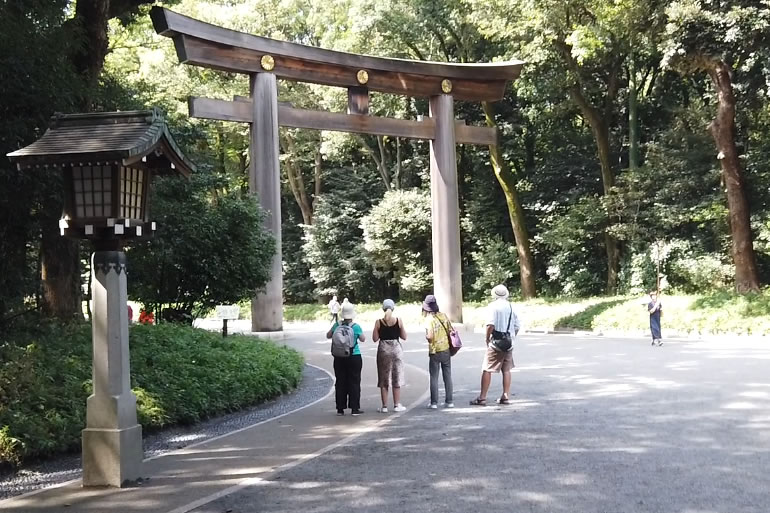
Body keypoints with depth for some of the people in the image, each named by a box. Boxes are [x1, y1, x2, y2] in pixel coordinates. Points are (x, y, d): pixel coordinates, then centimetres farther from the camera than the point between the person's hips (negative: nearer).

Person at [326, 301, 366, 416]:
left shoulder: (337, 325, -4)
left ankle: (340, 408, 12)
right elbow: (363, 339, 3)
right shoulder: (356, 327, -11)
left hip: (339, 358, 3)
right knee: (354, 382, 4)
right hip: (354, 357, -3)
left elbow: (328, 336, 11)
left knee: (340, 382, 9)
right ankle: (354, 408, 4)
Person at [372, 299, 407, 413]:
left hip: (383, 350, 0)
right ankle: (397, 405, 11)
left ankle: (384, 406, 6)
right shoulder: (399, 321, -6)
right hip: (396, 349, 0)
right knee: (397, 377, 10)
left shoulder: (379, 322, -7)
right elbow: (404, 337, 0)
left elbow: (375, 338, -5)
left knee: (384, 379, 7)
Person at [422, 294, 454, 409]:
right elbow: (451, 331, 4)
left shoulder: (429, 319, -15)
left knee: (434, 377, 4)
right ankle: (449, 401, 13)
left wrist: (426, 336, -2)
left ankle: (434, 402, 5)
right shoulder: (444, 316, 0)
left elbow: (430, 337, -21)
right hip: (446, 350, 4)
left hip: (435, 352, -4)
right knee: (447, 376, 11)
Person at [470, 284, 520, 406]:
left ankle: (482, 398, -3)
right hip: (509, 343, 6)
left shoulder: (494, 306, -9)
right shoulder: (511, 307, 10)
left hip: (496, 342, -6)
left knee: (487, 370, -2)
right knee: (506, 370, 13)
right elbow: (517, 326, 12)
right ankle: (506, 397, 14)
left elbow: (491, 324, -19)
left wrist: (487, 338, -6)